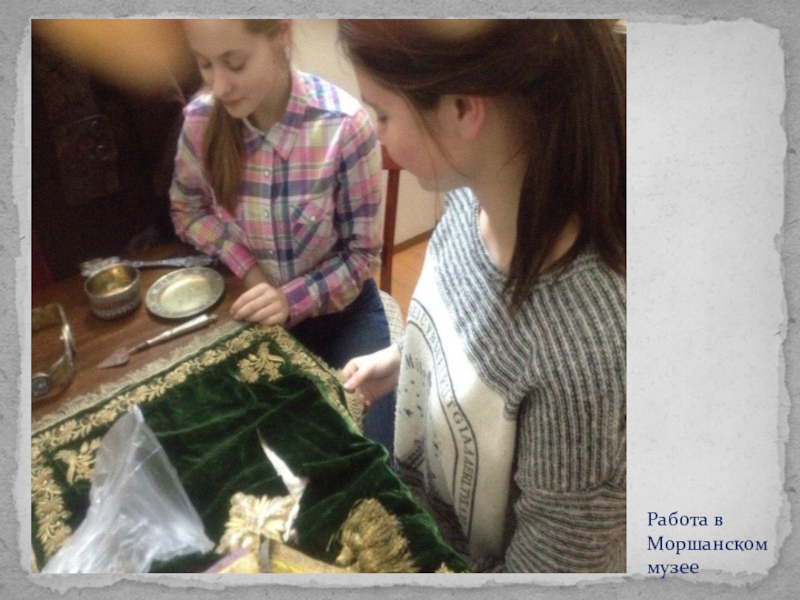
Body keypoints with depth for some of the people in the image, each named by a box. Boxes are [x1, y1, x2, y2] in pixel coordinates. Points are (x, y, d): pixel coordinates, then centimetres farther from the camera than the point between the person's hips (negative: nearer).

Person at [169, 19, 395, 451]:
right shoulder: (201, 119, -13)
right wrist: (246, 267, -12)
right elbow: (187, 211, 5)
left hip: (341, 309, -2)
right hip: (258, 309, 3)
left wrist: (294, 300, -27)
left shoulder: (344, 124, -24)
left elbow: (361, 252, -13)